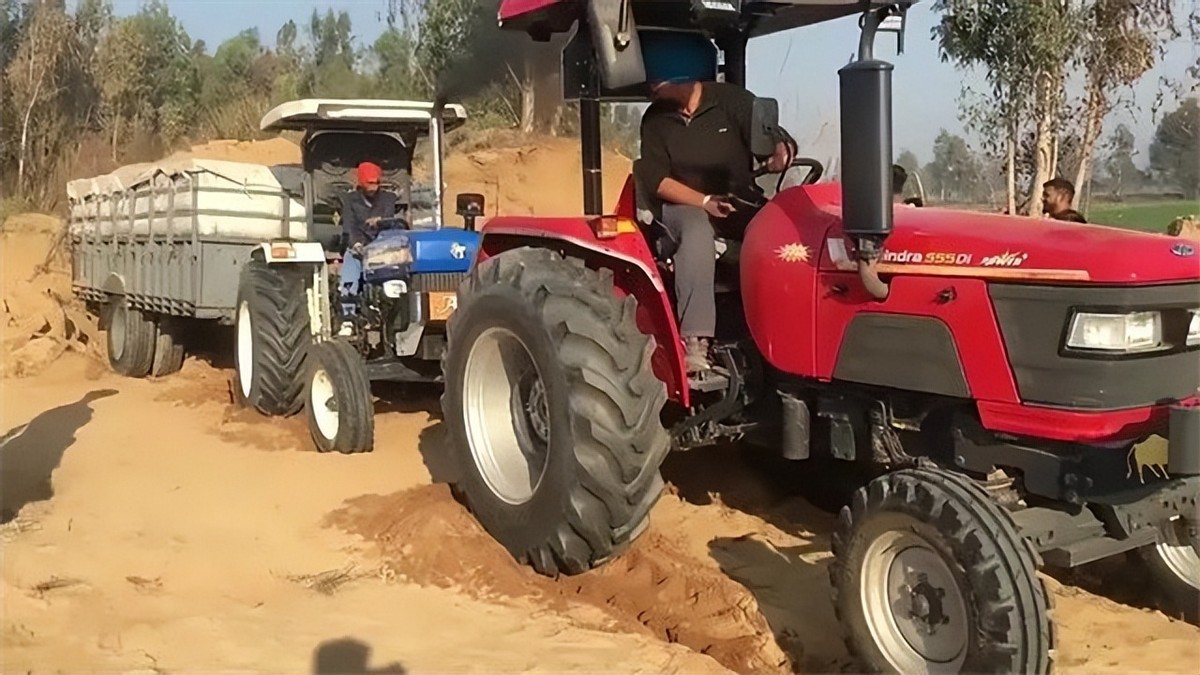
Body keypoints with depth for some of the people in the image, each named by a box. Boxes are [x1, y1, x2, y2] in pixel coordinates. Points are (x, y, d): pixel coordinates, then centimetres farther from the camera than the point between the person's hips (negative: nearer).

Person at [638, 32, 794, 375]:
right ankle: (694, 341, -45)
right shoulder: (655, 119, 3)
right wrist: (704, 201, -20)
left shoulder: (733, 101, -2)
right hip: (684, 208, -1)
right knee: (698, 231, -37)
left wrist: (780, 156, -32)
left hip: (740, 206, 1)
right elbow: (657, 180, -5)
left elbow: (781, 142, -6)